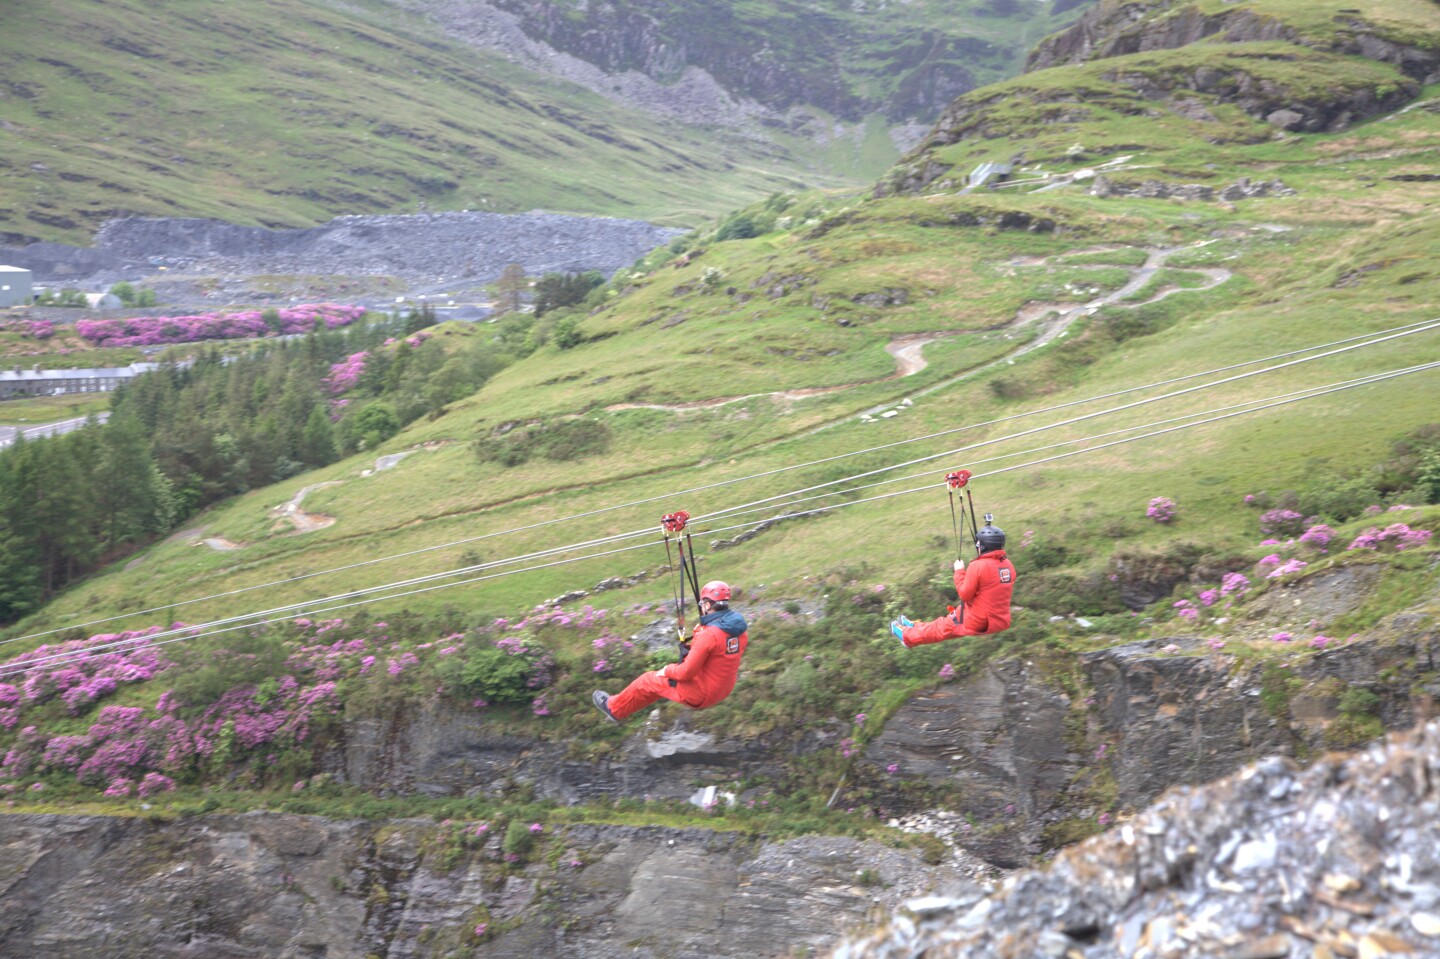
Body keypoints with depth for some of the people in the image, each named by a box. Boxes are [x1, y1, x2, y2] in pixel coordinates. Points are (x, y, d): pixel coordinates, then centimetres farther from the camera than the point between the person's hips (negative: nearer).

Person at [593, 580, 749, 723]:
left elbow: (686, 672, -25)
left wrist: (667, 671, -5)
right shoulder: (740, 630, -4)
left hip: (701, 695, -8)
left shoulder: (707, 635, -29)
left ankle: (614, 709, 38)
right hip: (724, 690, 8)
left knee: (647, 681, 14)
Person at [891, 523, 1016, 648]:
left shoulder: (979, 566, -20)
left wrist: (959, 572, -2)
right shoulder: (1009, 565, 2)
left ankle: (906, 635, 39)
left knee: (942, 627, 18)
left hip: (977, 622, -7)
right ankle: (916, 627, 46)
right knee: (947, 621, 27)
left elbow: (965, 595, -14)